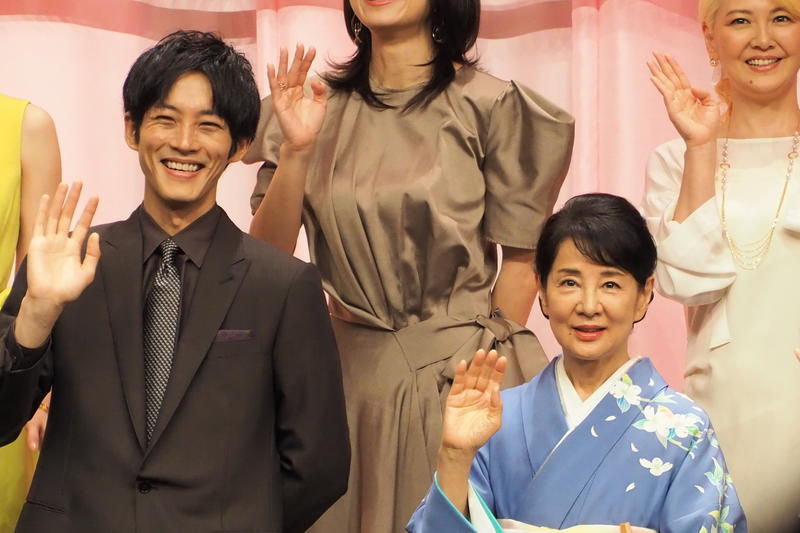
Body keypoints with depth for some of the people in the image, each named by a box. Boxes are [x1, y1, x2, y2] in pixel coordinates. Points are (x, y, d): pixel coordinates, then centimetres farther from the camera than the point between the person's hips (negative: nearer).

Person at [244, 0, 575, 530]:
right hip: (352, 371, 3)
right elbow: (266, 262, -1)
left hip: (462, 371, -2)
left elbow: (522, 257, -2)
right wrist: (295, 152, -12)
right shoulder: (316, 106, 2)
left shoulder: (489, 105, -7)